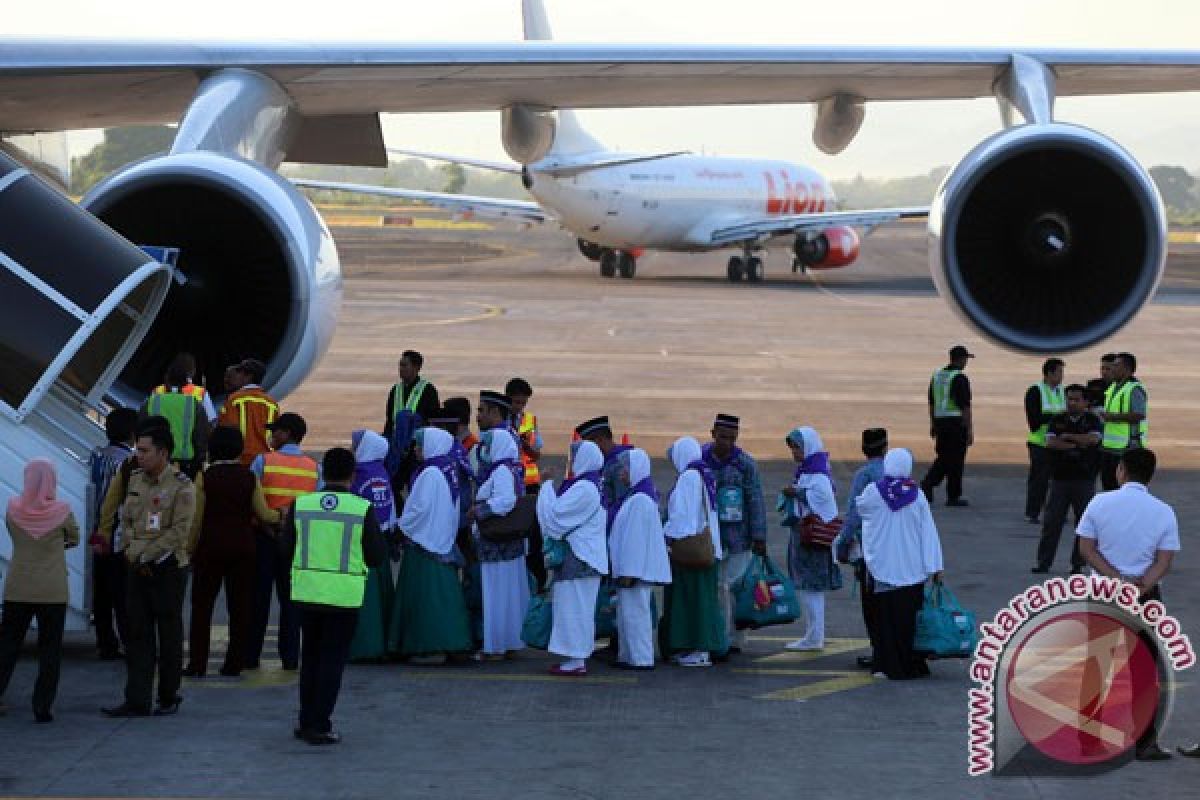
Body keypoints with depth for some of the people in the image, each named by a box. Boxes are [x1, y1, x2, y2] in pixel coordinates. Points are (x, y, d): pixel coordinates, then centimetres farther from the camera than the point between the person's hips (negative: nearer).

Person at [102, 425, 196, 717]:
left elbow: (180, 531, -15)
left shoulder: (181, 485, -10)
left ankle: (169, 697, 16)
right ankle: (136, 701, 5)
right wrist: (133, 553, -1)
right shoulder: (135, 480, 10)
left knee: (169, 635, 4)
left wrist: (148, 557, -14)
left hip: (168, 569, -6)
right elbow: (126, 518, 15)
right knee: (137, 634, 4)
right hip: (137, 569, 6)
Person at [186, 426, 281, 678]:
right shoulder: (250, 478, -2)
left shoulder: (204, 478, -5)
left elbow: (197, 519, -5)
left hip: (210, 547, -1)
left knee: (202, 606, 5)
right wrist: (282, 515, 18)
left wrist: (191, 549, 4)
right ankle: (234, 664, 6)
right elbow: (263, 514, -2)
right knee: (240, 606, 6)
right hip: (243, 548, 1)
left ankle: (197, 664, 2)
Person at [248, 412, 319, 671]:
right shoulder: (313, 467, 1)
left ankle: (251, 655, 9)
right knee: (290, 598, 8)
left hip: (265, 536, -2)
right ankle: (290, 656, 7)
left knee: (259, 596, 7)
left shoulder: (264, 461, -7)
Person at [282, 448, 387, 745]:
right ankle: (320, 725, 3)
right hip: (344, 595, -3)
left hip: (307, 590, 3)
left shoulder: (301, 505, -4)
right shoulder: (363, 509, -11)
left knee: (310, 657, 17)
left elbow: (286, 550, 1)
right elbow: (377, 556, -6)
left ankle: (307, 721, 22)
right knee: (333, 659, 5)